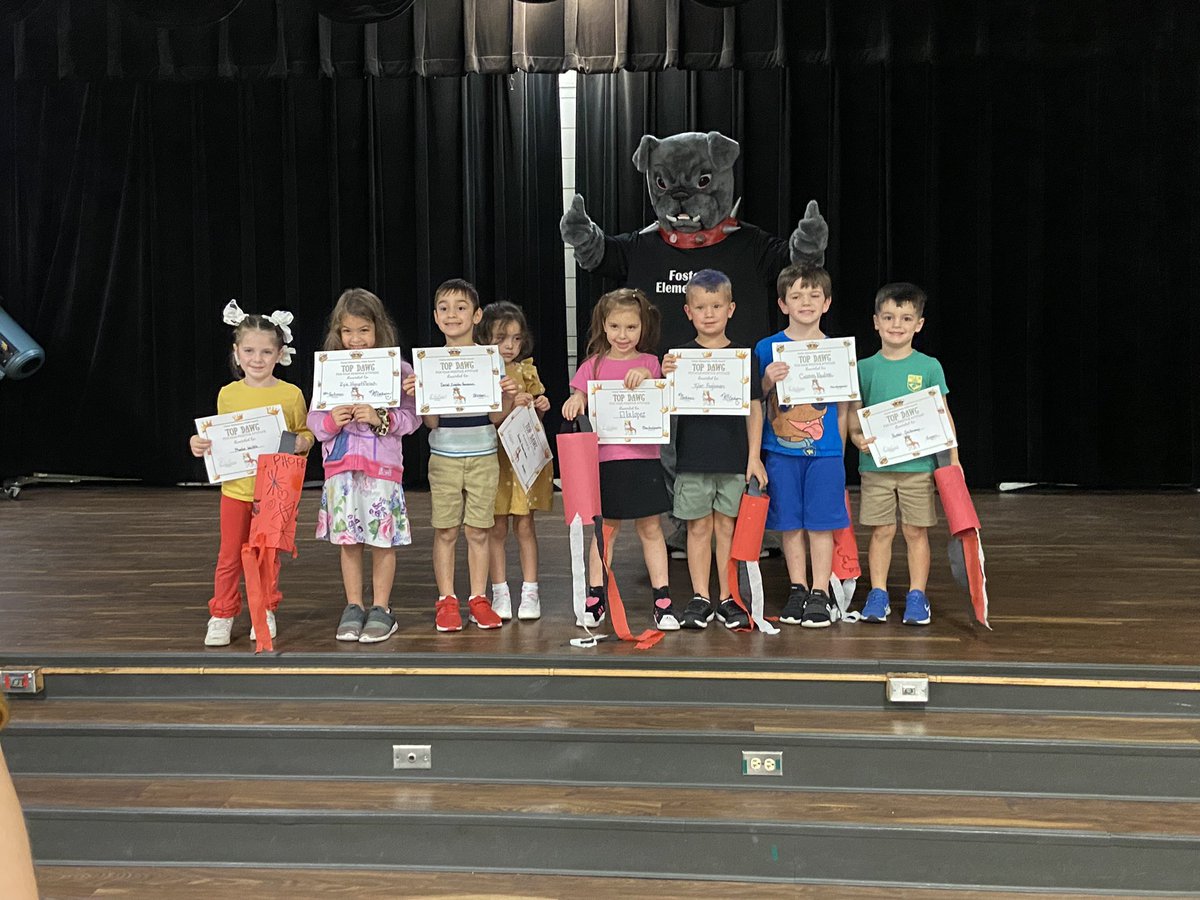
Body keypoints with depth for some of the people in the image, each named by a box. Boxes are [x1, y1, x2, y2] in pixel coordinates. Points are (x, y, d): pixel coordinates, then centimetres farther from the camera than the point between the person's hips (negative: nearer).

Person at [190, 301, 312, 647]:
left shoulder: (291, 394, -5)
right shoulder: (228, 394, 1)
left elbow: (304, 432, 5)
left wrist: (301, 443, -17)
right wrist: (200, 444, -6)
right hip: (235, 488, 1)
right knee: (229, 555, 6)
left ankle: (266, 611, 27)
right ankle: (222, 615, 18)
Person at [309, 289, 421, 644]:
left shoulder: (398, 369, -2)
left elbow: (411, 418, -5)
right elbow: (314, 421, 8)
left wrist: (380, 418, -19)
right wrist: (331, 421, -13)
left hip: (383, 464, -2)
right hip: (340, 466, 2)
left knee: (382, 539, 2)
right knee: (348, 540, 8)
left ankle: (381, 608, 15)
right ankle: (354, 606, 20)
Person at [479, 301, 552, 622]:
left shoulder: (527, 371, 8)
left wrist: (540, 407, -6)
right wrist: (511, 405, -21)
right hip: (493, 456, -2)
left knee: (525, 526, 3)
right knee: (497, 529, 4)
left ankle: (530, 593, 9)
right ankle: (500, 593, 13)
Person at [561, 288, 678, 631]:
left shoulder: (649, 363, 7)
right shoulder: (594, 365, 8)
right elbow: (579, 397, 7)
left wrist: (645, 376, -19)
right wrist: (574, 402, -17)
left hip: (643, 457, 0)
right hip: (605, 457, 0)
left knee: (650, 528, 2)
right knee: (606, 528, 7)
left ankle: (662, 601, 7)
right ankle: (595, 599, 15)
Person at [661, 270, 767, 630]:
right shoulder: (681, 356, 2)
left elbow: (754, 409, 5)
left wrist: (754, 457, 0)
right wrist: (666, 377, -19)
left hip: (734, 459, 0)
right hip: (692, 459, 0)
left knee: (728, 527, 6)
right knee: (698, 527, 5)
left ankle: (728, 598, 15)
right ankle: (700, 598, 14)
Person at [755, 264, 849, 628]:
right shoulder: (767, 348, 1)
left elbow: (842, 409, 8)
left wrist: (840, 455, 6)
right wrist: (767, 382, -18)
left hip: (824, 452, 0)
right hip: (780, 451, 0)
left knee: (821, 523, 1)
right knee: (790, 523, 6)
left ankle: (820, 594, 10)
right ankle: (798, 590, 19)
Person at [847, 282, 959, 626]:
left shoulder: (929, 367, 2)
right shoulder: (865, 368, 3)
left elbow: (943, 415, 5)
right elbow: (853, 414, 5)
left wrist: (953, 457, 0)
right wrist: (857, 437, -15)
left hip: (919, 465, 0)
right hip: (875, 465, 1)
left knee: (916, 531, 5)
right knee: (881, 531, 5)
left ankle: (917, 596, 13)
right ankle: (877, 594, 14)